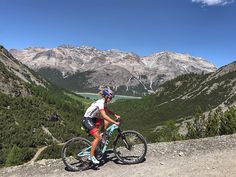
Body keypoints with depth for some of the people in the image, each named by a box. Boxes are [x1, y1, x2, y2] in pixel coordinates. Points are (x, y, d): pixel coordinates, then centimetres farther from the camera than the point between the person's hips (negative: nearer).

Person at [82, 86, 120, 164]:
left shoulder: (104, 102, 4)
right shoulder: (100, 103, -24)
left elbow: (107, 110, 20)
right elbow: (104, 115, -32)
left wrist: (115, 115, 9)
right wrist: (114, 122, -31)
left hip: (92, 119, 9)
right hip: (87, 120, -9)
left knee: (106, 121, -5)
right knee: (97, 137, -13)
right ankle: (91, 156, -3)